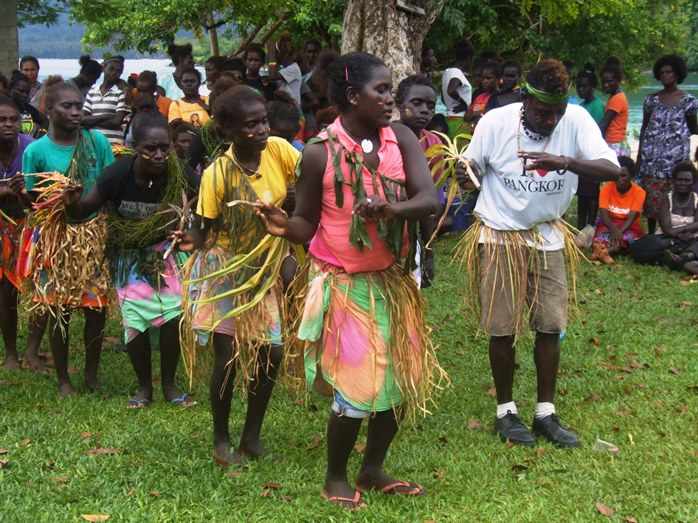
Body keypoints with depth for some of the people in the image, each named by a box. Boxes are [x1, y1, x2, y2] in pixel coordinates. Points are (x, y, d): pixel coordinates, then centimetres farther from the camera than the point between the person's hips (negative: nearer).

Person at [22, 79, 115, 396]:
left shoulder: (97, 142, -2)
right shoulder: (36, 151, -6)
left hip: (94, 234, 2)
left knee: (97, 306, 4)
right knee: (59, 309, 4)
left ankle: (92, 374, 24)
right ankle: (63, 379, 20)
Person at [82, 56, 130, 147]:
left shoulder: (121, 92, -2)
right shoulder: (92, 91, 12)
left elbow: (117, 122, -9)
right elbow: (83, 118, 7)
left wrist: (92, 121, -1)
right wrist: (104, 117, -10)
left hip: (113, 143, -4)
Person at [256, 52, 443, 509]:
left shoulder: (401, 139, -6)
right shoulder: (320, 153, -15)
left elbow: (431, 199, -17)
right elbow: (308, 223, -7)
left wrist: (392, 207, -36)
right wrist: (284, 226, -29)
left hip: (392, 280, 5)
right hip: (344, 283, -5)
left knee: (402, 380, 12)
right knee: (357, 386, -4)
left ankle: (373, 470, 32)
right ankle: (336, 477, 19)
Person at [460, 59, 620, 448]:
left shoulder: (576, 120, -15)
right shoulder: (496, 122, -15)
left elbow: (612, 170, -24)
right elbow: (469, 170, -1)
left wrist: (567, 162, -41)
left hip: (548, 237, 2)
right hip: (500, 237, -2)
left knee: (550, 326, 6)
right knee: (503, 329, 3)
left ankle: (546, 413, 21)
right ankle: (506, 411, 21)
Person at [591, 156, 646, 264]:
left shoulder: (639, 192, -10)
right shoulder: (607, 188, -7)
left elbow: (631, 218, -17)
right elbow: (603, 214, -14)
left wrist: (619, 231, -36)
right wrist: (614, 229, -34)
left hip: (628, 227, -1)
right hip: (609, 224, 2)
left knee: (630, 237, -35)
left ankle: (602, 250, -53)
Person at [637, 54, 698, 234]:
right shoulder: (652, 99, 7)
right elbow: (644, 128, 11)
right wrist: (639, 156, 9)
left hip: (675, 157, -2)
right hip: (652, 157, 2)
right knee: (651, 197, 2)